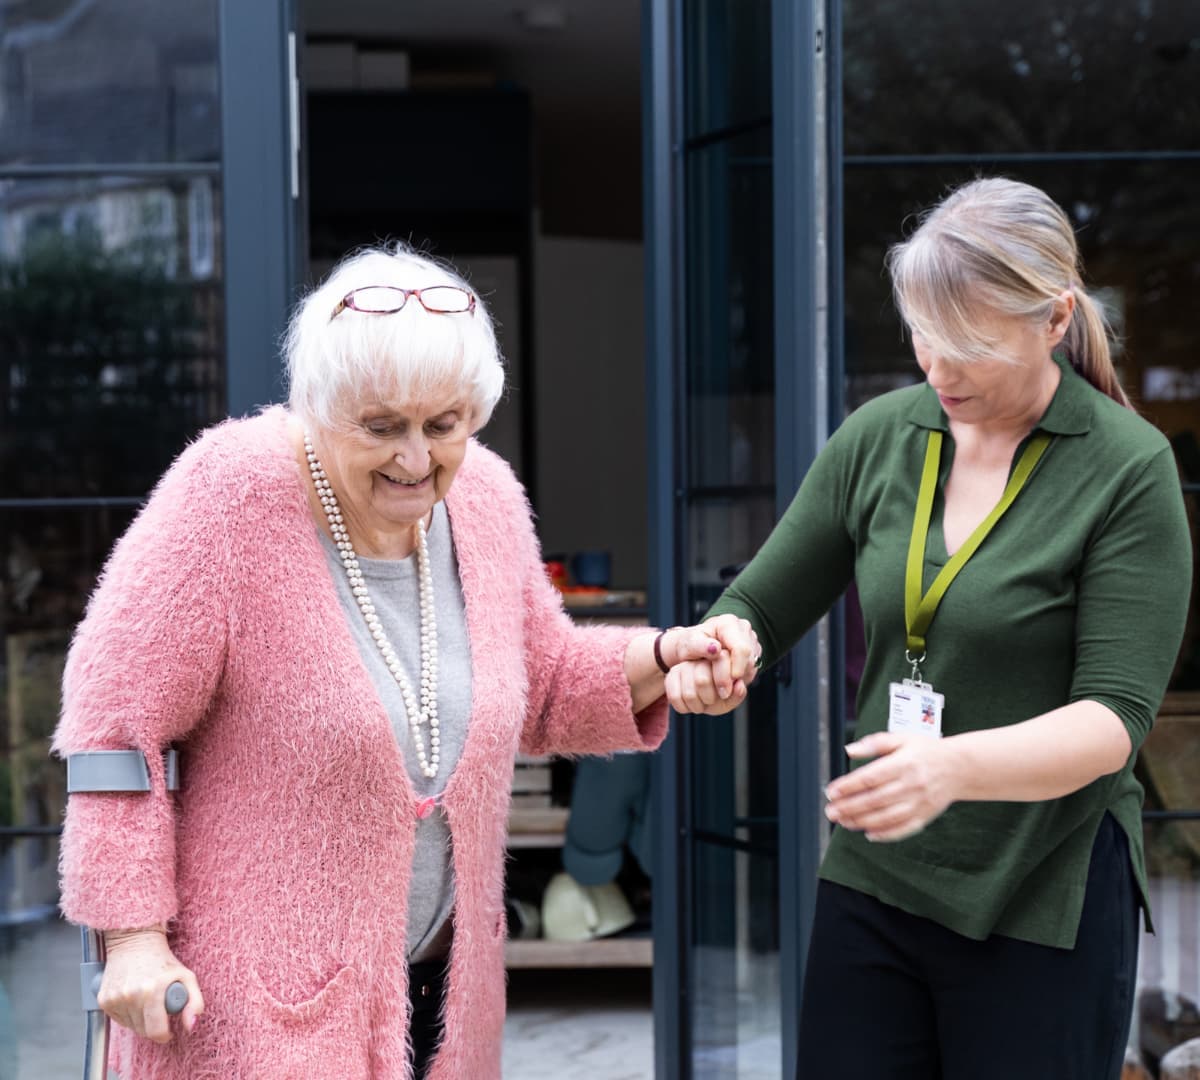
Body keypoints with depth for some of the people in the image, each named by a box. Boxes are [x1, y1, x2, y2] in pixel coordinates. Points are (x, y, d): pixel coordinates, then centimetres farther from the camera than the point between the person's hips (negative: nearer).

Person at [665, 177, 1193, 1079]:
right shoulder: (880, 437, 2)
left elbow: (1113, 718, -16)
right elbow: (761, 608, 10)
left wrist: (954, 768, -33)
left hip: (1042, 905, -4)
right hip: (872, 885, 4)